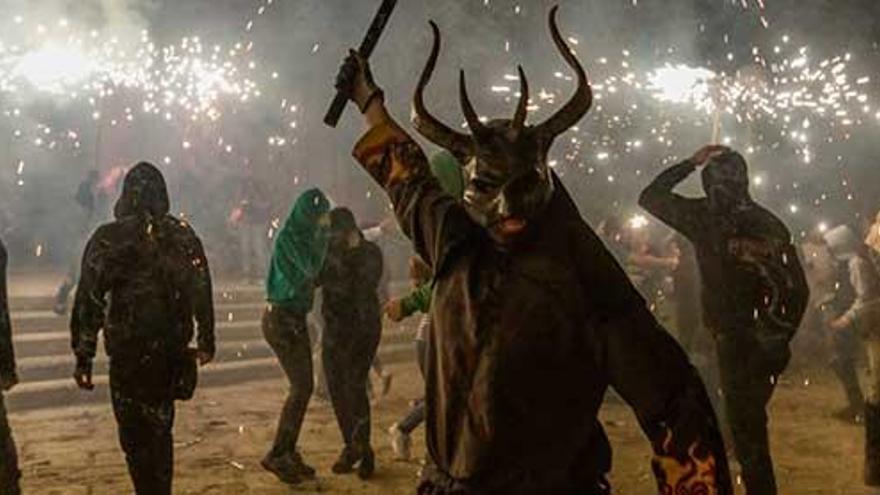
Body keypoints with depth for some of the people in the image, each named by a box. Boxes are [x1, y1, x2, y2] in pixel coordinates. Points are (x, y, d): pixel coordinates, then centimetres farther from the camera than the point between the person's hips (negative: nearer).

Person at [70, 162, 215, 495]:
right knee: (160, 429, 20)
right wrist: (206, 341, 15)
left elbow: (88, 300, -8)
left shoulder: (107, 239, -7)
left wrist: (83, 355, -3)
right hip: (172, 352, 4)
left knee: (133, 435, 6)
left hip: (127, 354, -3)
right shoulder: (184, 237, 1)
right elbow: (202, 293, 6)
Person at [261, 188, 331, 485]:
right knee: (301, 387, -10)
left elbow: (312, 277, 16)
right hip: (281, 319, -9)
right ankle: (276, 455, -3)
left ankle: (289, 453, 16)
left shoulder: (304, 237, 13)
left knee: (303, 387, 9)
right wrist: (323, 237, -12)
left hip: (296, 319, 9)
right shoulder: (288, 237, -13)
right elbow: (310, 269, -22)